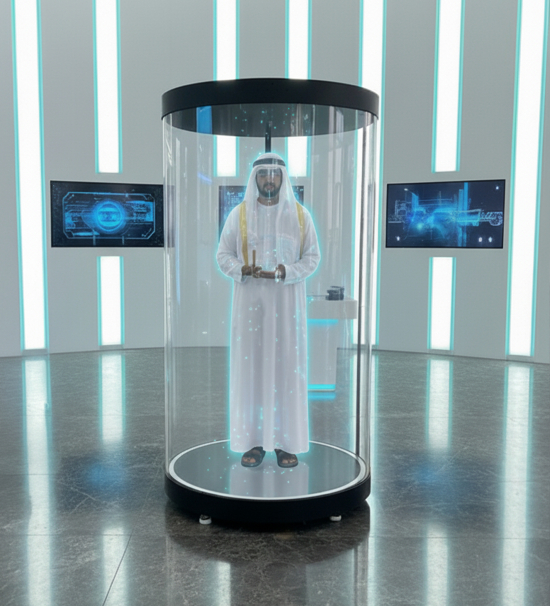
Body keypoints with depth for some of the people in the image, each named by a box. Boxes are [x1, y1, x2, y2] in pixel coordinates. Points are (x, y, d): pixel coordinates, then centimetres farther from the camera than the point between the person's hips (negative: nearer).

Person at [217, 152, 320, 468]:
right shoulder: (240, 213, 4)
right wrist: (242, 270, -18)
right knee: (251, 365, 1)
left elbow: (313, 256, 3)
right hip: (250, 300, 0)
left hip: (287, 301, 0)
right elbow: (224, 255, 3)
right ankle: (254, 441, 10)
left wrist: (287, 272, -15)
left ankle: (286, 441, 11)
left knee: (287, 365, 1)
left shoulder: (300, 214, 3)